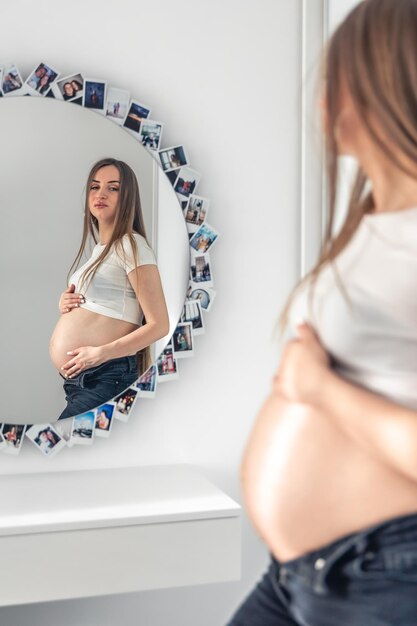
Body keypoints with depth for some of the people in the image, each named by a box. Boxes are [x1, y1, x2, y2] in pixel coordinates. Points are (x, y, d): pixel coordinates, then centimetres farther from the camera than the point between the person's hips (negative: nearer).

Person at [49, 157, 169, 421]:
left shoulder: (132, 245, -11)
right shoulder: (99, 249, 15)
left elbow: (159, 325, -16)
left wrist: (101, 353, -23)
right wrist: (66, 305, 6)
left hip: (105, 378, -8)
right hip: (76, 378, 8)